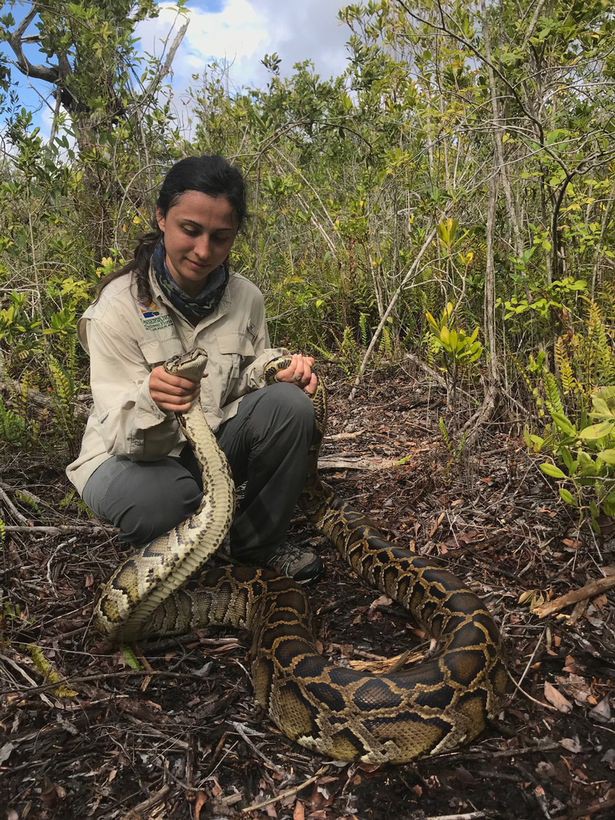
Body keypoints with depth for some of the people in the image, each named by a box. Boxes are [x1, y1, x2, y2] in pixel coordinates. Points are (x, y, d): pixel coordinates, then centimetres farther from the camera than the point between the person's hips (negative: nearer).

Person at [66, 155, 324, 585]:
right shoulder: (120, 304, -21)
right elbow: (121, 435, -23)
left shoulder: (246, 296, -9)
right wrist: (151, 401, -47)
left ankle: (258, 541, 1)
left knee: (290, 405, -21)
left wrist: (281, 367, -19)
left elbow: (245, 380, 4)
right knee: (161, 497, -38)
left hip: (215, 441, 4)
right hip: (132, 456, -4)